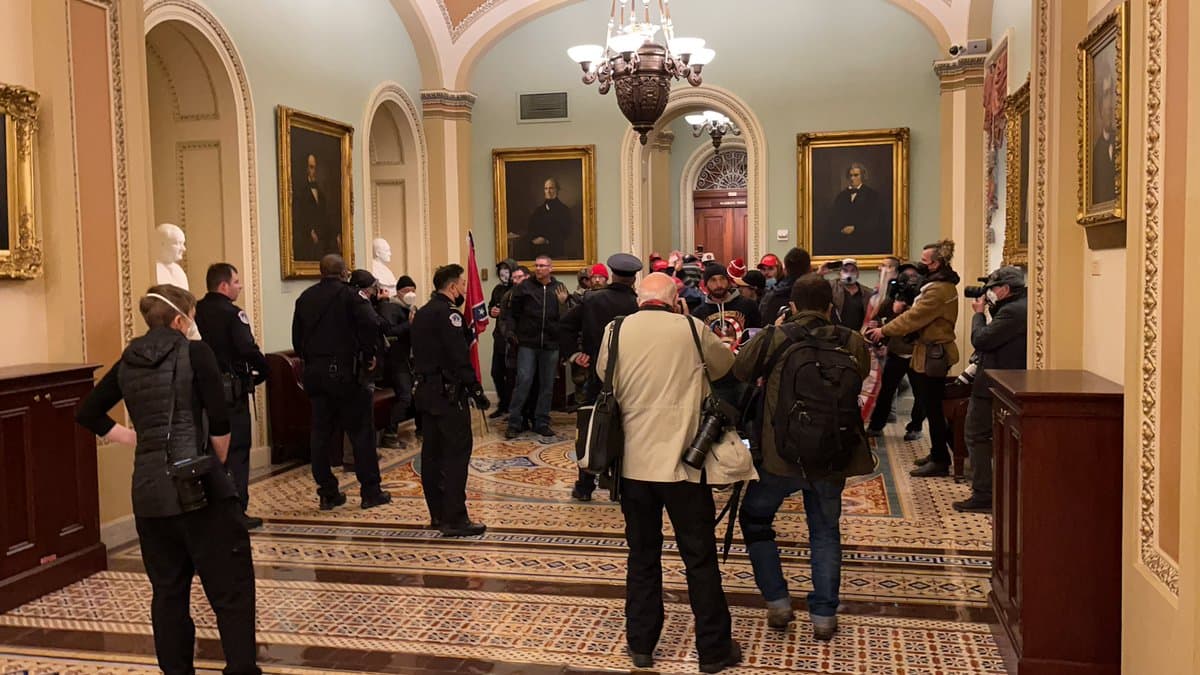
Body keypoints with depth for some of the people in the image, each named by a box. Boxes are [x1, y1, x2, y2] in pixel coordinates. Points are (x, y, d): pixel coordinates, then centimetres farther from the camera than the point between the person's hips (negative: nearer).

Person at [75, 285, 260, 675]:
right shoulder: (195, 353, -5)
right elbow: (219, 422, -11)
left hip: (148, 488, 6)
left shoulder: (128, 362, 11)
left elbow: (87, 414, 20)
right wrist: (219, 462, 4)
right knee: (231, 587, 1)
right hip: (197, 484, -6)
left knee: (167, 590, 15)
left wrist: (129, 437, 16)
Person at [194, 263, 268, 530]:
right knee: (237, 450, 0)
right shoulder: (231, 313, -14)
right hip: (231, 389, -7)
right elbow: (248, 349, -22)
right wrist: (263, 372, -7)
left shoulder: (197, 311, 6)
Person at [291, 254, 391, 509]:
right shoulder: (349, 294, -7)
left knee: (320, 433, 9)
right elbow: (370, 324, -19)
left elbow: (297, 337, 10)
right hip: (345, 371, -5)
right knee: (361, 431, 2)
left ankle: (328, 493, 12)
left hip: (314, 373, 5)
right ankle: (370, 492, 5)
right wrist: (369, 355, -6)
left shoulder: (305, 298, 9)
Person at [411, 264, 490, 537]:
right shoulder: (448, 313, -14)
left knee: (432, 453, 12)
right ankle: (454, 519, -8)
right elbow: (460, 357, -19)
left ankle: (438, 514, 19)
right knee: (457, 452, -7)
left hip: (426, 390, 10)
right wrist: (476, 391, -15)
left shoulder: (422, 313, 15)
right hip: (448, 392, -10)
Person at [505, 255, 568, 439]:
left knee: (547, 385, 8)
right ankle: (514, 422, 2)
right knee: (523, 381, -6)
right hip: (527, 343, -2)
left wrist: (562, 303, -15)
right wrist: (516, 333, 3)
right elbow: (513, 312, 7)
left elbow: (566, 318, 2)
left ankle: (542, 423, 18)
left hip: (551, 344, 2)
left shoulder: (559, 289, 4)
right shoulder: (524, 287, 1)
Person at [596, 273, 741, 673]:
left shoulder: (615, 332, 0)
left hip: (633, 463, 3)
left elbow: (604, 380, 14)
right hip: (683, 461, -2)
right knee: (700, 560, 7)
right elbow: (725, 364, 12)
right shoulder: (691, 329, -5)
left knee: (642, 557, 14)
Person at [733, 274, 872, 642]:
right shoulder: (851, 342, -5)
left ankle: (777, 603, 17)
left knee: (755, 518, 20)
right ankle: (824, 615, 19)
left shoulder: (772, 339, -9)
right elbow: (862, 375, 12)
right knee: (825, 532, 18)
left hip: (780, 455, -2)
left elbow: (739, 371, 4)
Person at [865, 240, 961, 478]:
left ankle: (940, 461, 2)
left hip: (933, 356, -11)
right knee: (932, 407, 16)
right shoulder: (939, 285, 15)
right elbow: (919, 317, 13)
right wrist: (886, 329, 4)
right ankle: (938, 454, 26)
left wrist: (884, 330, -14)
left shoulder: (939, 289, -19)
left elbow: (914, 317, -21)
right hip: (930, 353, 11)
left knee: (932, 409, -4)